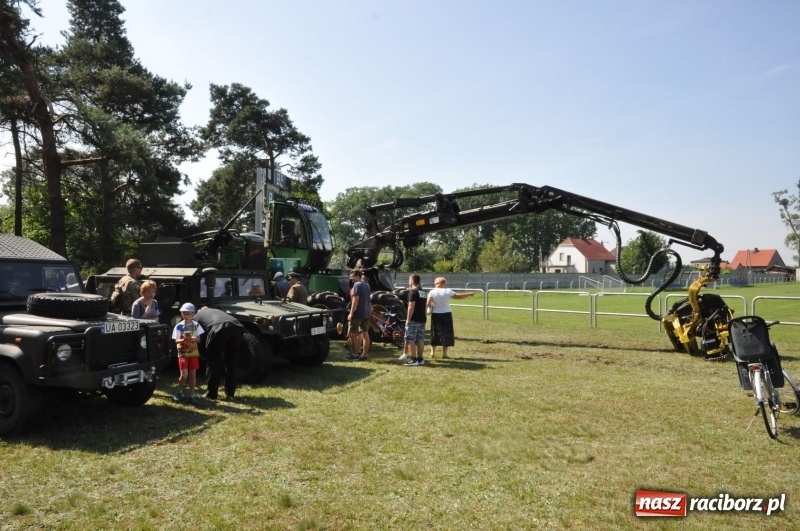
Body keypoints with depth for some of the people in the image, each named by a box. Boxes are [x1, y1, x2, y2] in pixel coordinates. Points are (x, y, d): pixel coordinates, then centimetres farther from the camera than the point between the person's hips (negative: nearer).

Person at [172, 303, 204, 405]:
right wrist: (184, 340, -27)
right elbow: (176, 341, -8)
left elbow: (198, 339, -1)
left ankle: (192, 395, 10)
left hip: (193, 353, 2)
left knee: (193, 374, 3)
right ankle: (179, 391, 18)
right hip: (182, 353, -2)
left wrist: (191, 339, -21)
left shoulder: (196, 325, -1)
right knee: (184, 375, -8)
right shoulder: (179, 326, -5)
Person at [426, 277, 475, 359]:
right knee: (446, 333, 7)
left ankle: (432, 353, 12)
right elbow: (458, 296, -4)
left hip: (435, 315, 2)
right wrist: (469, 294, 9)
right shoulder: (447, 291, -8)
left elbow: (428, 304, -12)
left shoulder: (432, 292, -5)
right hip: (446, 314, -2)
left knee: (435, 334, 12)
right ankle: (444, 353, 8)